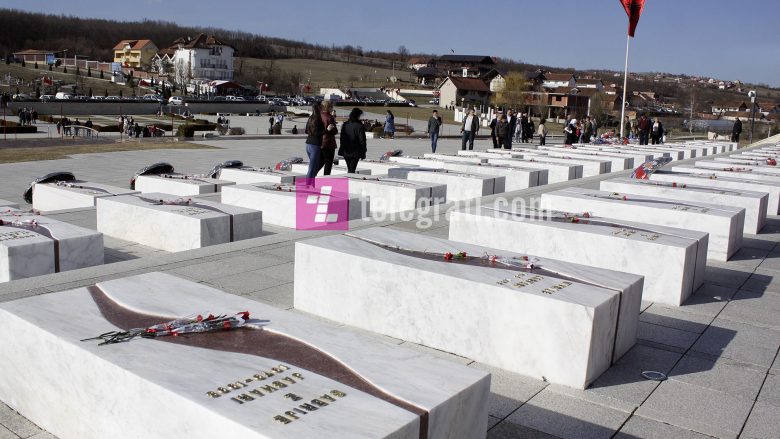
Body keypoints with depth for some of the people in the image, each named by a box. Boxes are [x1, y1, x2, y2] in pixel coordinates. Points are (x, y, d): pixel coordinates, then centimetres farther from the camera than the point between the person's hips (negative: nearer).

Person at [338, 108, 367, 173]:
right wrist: (363, 153, -3)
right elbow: (362, 140, -11)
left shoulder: (345, 125, 5)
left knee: (349, 169, 19)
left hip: (346, 151, 6)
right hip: (355, 152, -6)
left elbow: (342, 138, 11)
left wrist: (342, 149, 19)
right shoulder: (359, 126, -13)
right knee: (352, 170, -4)